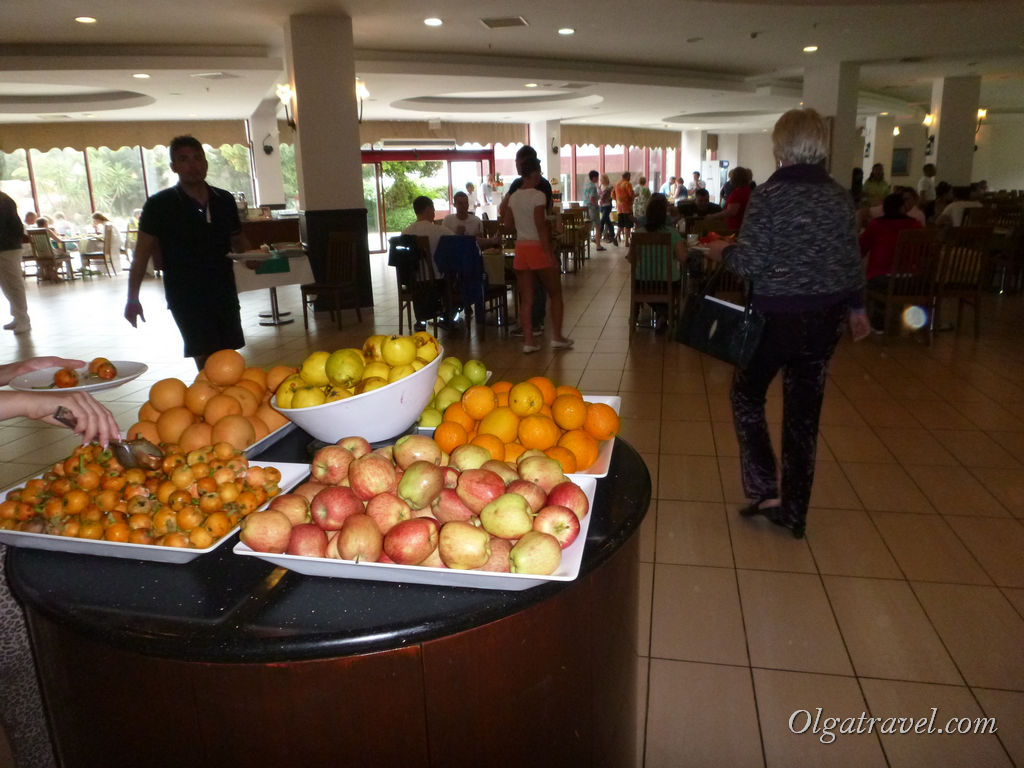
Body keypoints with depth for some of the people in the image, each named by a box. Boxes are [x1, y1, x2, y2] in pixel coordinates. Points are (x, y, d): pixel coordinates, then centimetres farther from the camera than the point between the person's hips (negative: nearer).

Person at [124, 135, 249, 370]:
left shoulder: (225, 200, 7)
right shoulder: (159, 205, -5)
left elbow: (237, 239, 19)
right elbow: (142, 253, -2)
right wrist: (132, 299, -5)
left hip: (224, 291, 5)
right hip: (185, 295, -4)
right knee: (207, 357, -11)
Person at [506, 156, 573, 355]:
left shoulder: (513, 197, 7)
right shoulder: (538, 195, -12)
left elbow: (510, 223, 14)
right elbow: (541, 227, -18)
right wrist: (550, 255, -17)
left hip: (520, 248, 6)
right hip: (538, 248, -6)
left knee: (526, 298, 7)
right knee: (555, 294, 10)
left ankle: (528, 341, 6)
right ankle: (557, 337, 12)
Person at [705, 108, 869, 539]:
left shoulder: (769, 195, -14)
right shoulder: (840, 197, 3)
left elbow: (749, 264, -17)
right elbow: (851, 261, 9)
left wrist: (722, 252, 4)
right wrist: (856, 306, 22)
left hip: (778, 315, -5)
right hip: (827, 317, 5)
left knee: (747, 392, 17)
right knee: (804, 410, 12)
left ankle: (765, 490, 10)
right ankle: (794, 513, 21)